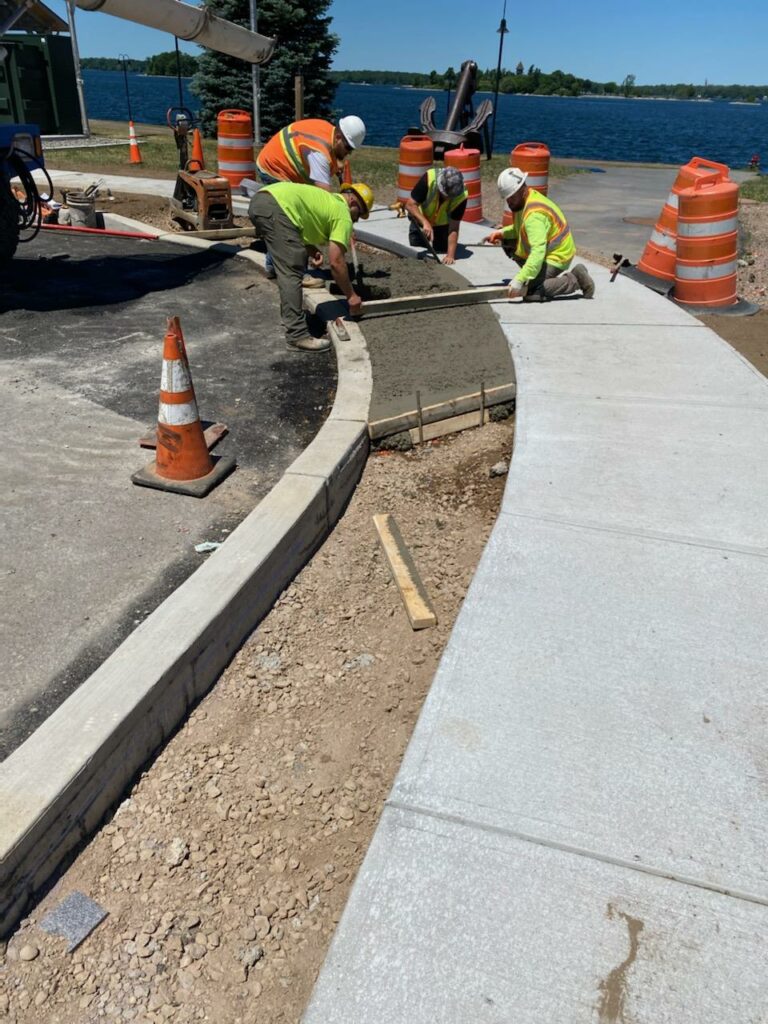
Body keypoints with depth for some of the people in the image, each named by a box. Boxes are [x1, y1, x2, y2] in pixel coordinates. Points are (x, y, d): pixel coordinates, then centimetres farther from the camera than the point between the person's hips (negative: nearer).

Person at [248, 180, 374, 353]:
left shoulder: (327, 200, 31)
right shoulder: (343, 215, 5)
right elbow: (336, 262, -2)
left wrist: (312, 250, 14)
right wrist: (351, 296, 6)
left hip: (258, 201, 10)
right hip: (275, 207, -10)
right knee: (291, 272, -10)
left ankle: (290, 313, 34)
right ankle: (297, 335, -13)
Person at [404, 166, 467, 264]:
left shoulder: (461, 196, -34)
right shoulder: (428, 179, -37)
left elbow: (454, 229, -31)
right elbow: (410, 204, -34)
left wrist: (450, 255, -40)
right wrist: (425, 223, -48)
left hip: (442, 223, 1)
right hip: (421, 218, 0)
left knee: (441, 249, 2)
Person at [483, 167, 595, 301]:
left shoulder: (534, 214, -28)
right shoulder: (523, 201, 3)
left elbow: (538, 252, -37)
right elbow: (519, 228, 23)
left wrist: (520, 280, -42)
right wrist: (502, 233, 4)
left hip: (555, 259, -10)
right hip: (547, 252, 10)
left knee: (528, 292, -25)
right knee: (507, 242, 8)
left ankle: (574, 280, -8)